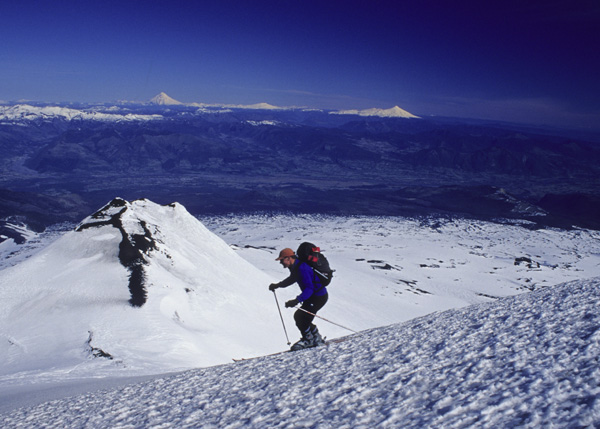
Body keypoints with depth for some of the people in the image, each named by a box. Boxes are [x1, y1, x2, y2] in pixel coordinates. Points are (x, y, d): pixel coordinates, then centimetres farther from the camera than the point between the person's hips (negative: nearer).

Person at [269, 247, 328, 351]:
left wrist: (297, 300, -43)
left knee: (300, 317, -12)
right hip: (312, 296, 10)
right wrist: (277, 285, 18)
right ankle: (317, 339, 23)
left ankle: (309, 339, 10)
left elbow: (309, 288, -34)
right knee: (298, 316, 11)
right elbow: (292, 279, 26)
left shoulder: (302, 268, -28)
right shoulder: (295, 267, 4)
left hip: (319, 297, -10)